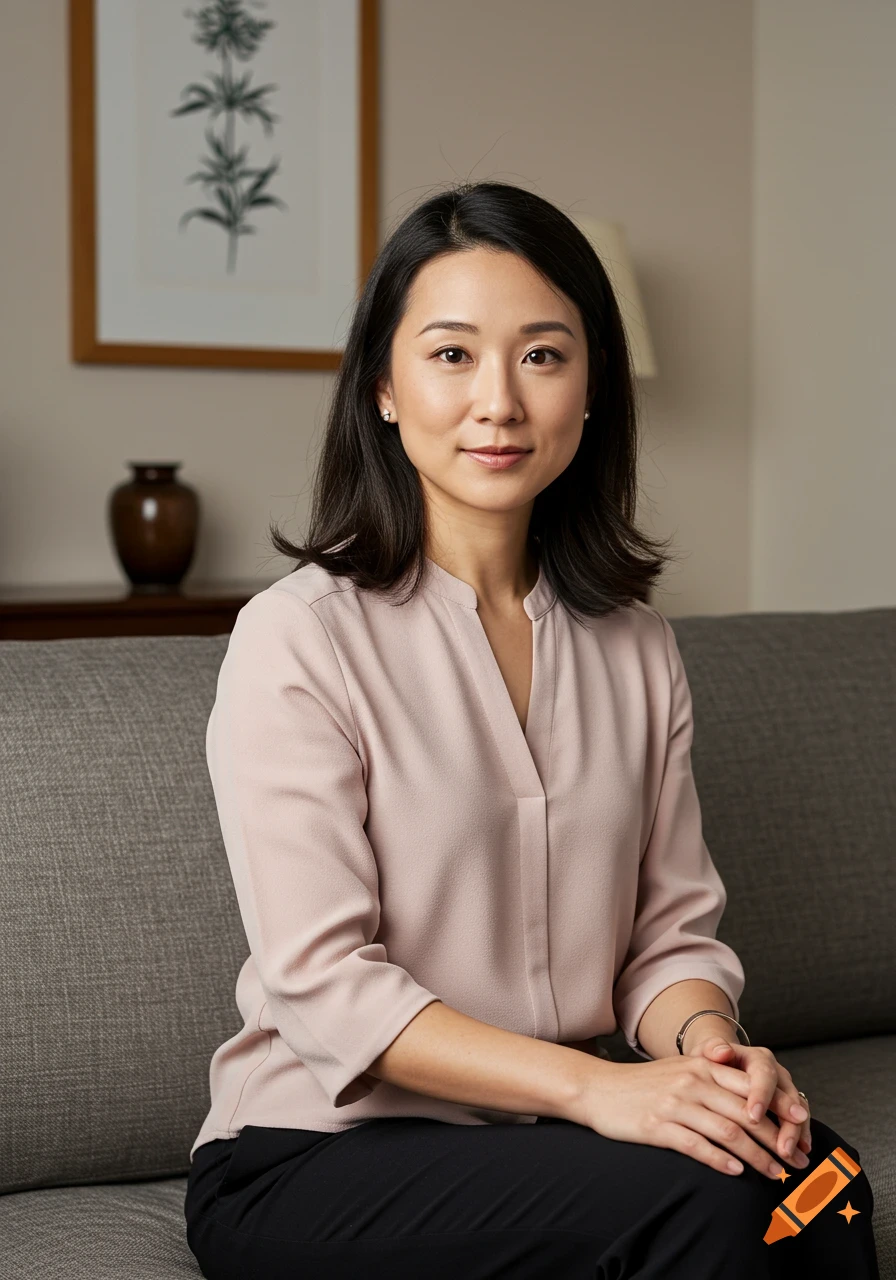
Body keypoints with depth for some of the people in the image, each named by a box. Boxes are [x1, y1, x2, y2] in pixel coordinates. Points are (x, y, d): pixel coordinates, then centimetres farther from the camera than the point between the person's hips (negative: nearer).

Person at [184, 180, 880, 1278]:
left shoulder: (635, 646, 9)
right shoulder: (297, 637, -9)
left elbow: (673, 929, 9)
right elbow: (323, 984, -15)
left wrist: (711, 1049, -15)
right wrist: (594, 1086, -26)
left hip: (536, 1137, 5)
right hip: (311, 1162, -5)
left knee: (811, 1167, -26)